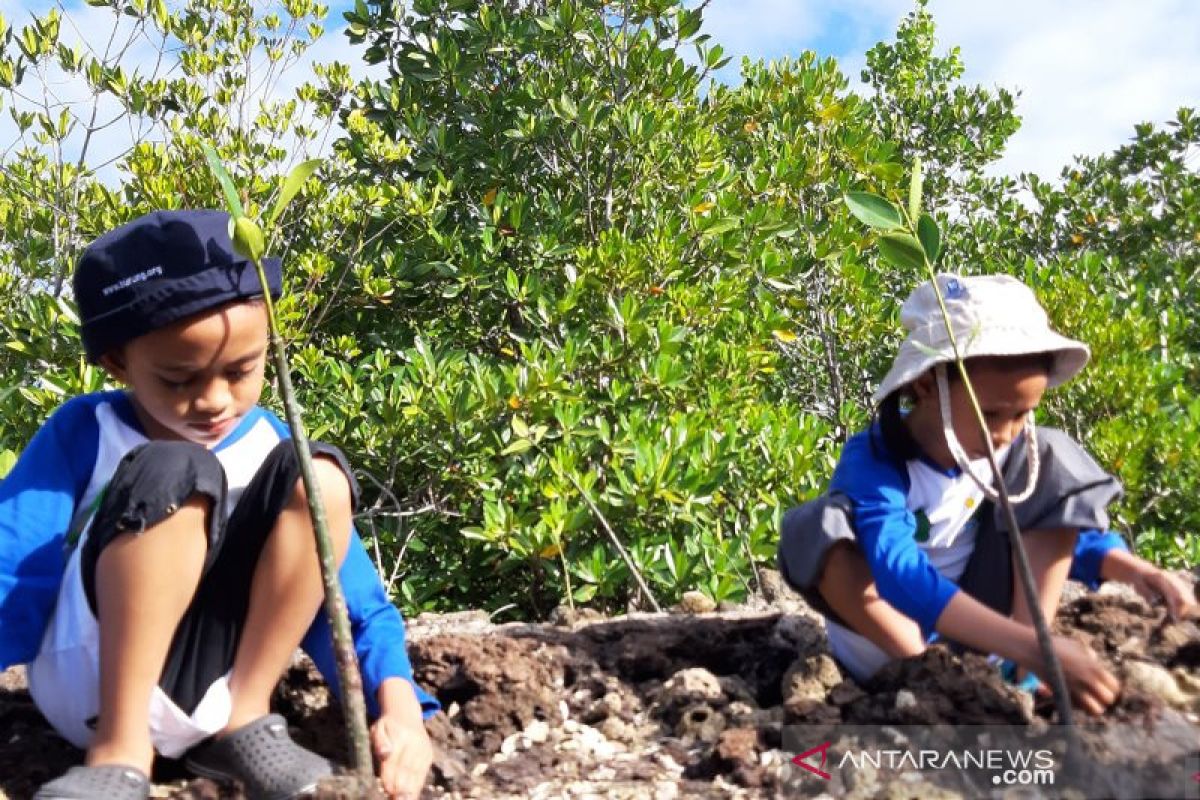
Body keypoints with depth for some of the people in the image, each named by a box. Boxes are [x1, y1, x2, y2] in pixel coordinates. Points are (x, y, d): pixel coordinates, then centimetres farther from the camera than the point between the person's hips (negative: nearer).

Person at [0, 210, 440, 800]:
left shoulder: (274, 450, 2)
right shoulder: (86, 432, -4)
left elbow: (358, 608, 0)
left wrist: (397, 702, -18)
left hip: (205, 696, 3)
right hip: (88, 689, -2)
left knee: (319, 476, -15)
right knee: (173, 473, -27)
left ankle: (242, 721, -10)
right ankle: (121, 749, -20)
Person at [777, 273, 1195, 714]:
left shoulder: (1015, 452, -8)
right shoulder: (872, 462, -27)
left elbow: (1065, 529, 5)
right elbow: (901, 575, -43)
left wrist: (1134, 569, -18)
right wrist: (1034, 646, -52)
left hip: (977, 627, 5)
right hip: (885, 642, -4)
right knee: (820, 525, -33)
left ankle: (1021, 673, -19)